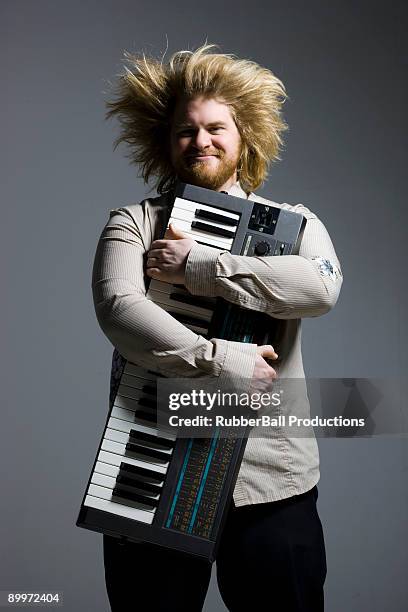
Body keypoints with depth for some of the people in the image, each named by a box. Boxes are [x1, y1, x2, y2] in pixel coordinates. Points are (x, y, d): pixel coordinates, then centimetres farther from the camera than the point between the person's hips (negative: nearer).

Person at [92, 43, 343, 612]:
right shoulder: (134, 222, 6)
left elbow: (322, 286, -14)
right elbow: (116, 309, -13)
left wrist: (199, 264, -15)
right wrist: (221, 359, -23)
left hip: (270, 478, 1)